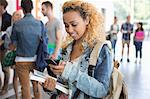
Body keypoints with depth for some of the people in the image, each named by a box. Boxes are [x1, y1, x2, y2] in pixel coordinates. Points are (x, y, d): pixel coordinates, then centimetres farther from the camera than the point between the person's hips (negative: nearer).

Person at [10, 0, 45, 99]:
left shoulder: (17, 24, -9)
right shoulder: (40, 23, -6)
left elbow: (13, 44, -1)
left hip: (22, 60, -2)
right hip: (36, 60, 2)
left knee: (25, 86, 9)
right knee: (36, 84, 18)